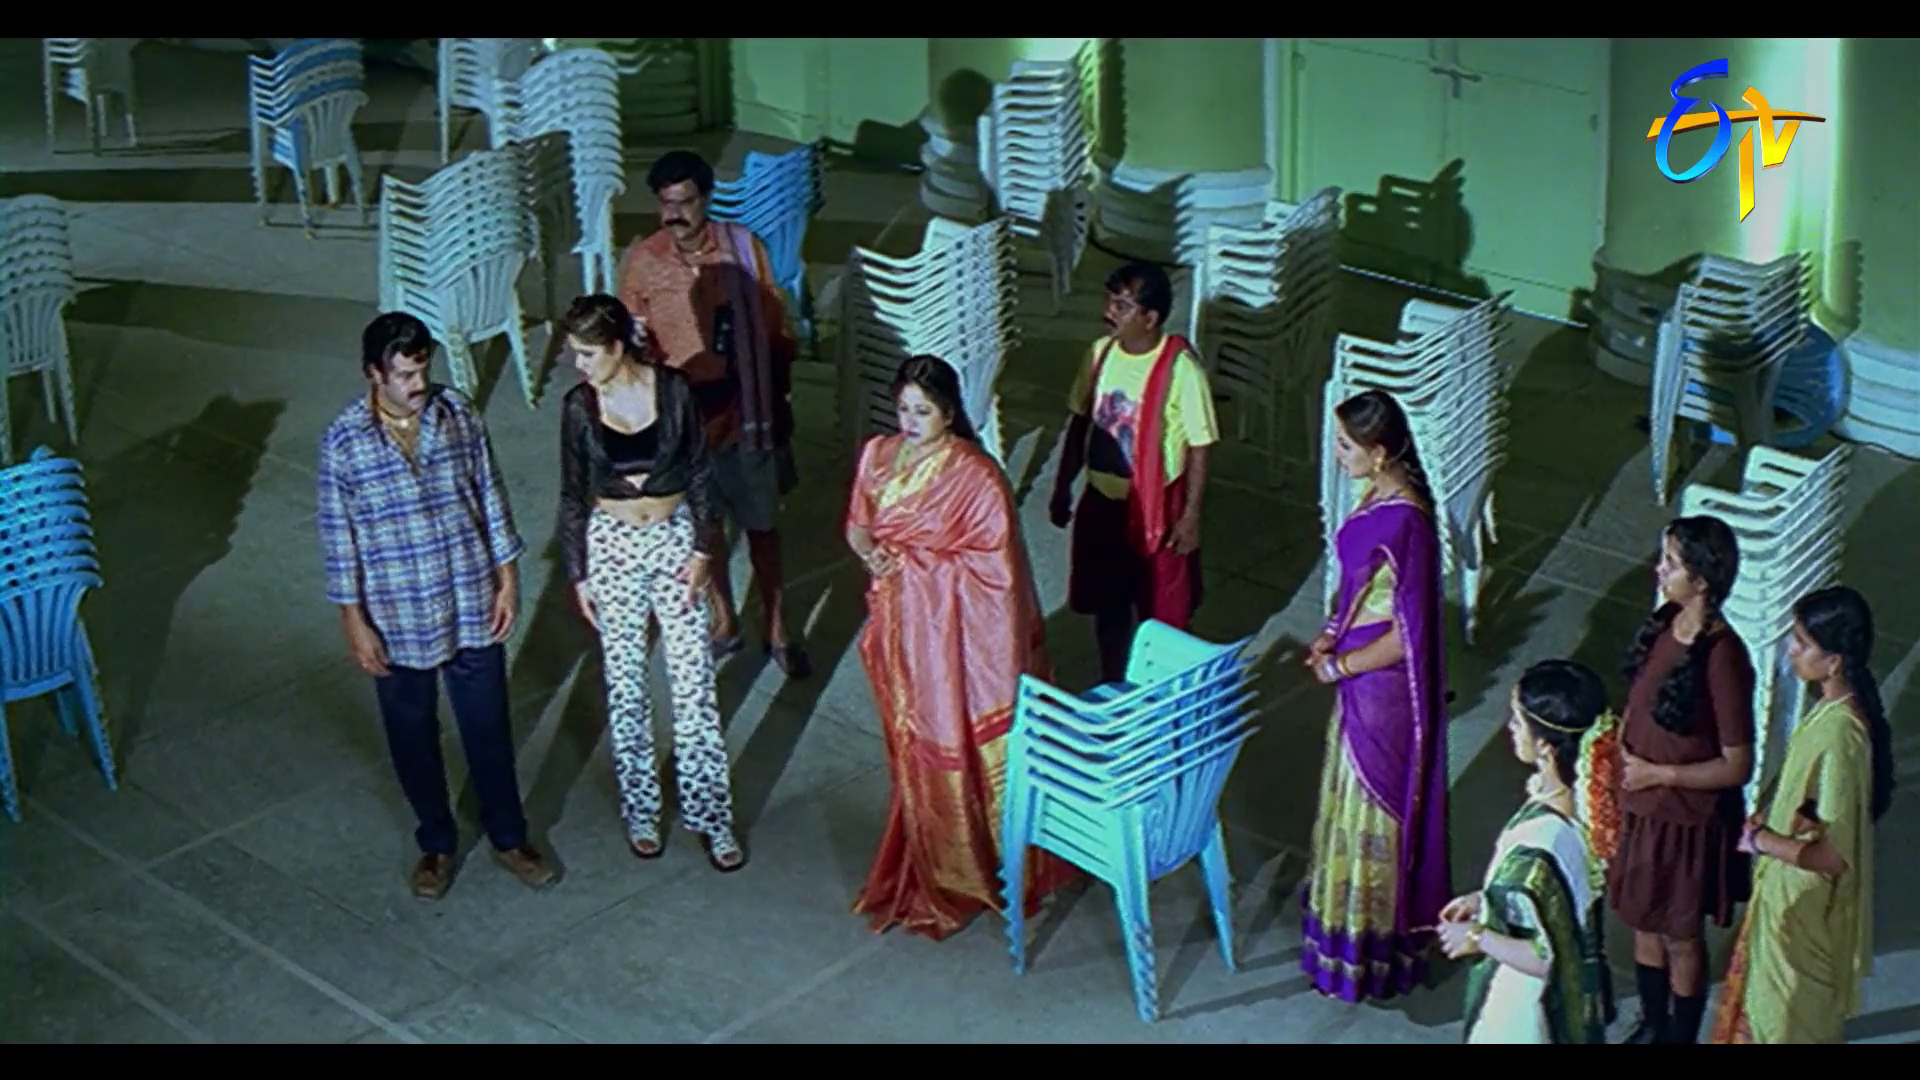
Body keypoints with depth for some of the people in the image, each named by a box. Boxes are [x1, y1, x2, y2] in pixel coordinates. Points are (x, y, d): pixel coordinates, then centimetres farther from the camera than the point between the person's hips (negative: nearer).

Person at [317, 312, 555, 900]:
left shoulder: (458, 412, -7)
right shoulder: (344, 441, -14)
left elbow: (490, 496, 2)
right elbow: (338, 534, -8)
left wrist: (508, 576, 2)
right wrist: (354, 620, -7)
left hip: (472, 605, 2)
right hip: (399, 619, -1)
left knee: (488, 726, 14)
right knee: (412, 735, 16)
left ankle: (509, 837, 33)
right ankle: (436, 842, 37)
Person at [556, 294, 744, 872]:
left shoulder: (672, 389, -10)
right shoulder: (579, 405, -7)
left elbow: (700, 473, -2)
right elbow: (573, 494, 1)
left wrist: (702, 549, -6)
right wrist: (577, 573, 0)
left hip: (675, 539, -1)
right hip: (613, 546, 1)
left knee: (694, 683, 1)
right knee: (625, 686, 9)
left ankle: (711, 814, 11)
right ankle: (641, 811, 24)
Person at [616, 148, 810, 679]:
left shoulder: (744, 247, -11)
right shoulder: (641, 260, -9)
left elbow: (775, 329, -1)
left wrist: (780, 400, 2)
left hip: (746, 414, -1)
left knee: (761, 523, 12)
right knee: (703, 523, 17)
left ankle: (777, 630, 27)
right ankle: (725, 621, 37)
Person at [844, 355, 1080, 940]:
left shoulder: (975, 475, -18)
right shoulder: (878, 456, 0)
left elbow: (995, 561, -17)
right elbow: (857, 524, 11)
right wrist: (870, 550, -10)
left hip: (954, 630, -6)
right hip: (900, 624, 6)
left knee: (965, 748, 4)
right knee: (914, 745, 17)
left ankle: (971, 868, 22)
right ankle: (927, 867, 34)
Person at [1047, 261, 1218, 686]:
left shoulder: (1181, 368, -20)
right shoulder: (1101, 352, -3)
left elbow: (1198, 448, -14)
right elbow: (1080, 422, 8)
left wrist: (1191, 515, -14)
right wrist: (1063, 487, 11)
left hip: (1156, 508, -5)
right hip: (1102, 501, 5)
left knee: (1161, 612, 10)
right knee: (1107, 602, 20)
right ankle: (1111, 685, 39)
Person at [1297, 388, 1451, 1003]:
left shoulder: (1404, 522, -29)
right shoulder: (1378, 496, 0)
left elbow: (1407, 635, -25)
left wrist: (1339, 665, -15)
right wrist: (1331, 633, 2)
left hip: (1382, 686, -9)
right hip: (1358, 677, 9)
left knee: (1372, 809, 6)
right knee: (1353, 799, 23)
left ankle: (1367, 952, 23)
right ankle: (1351, 921, 41)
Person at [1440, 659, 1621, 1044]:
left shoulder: (1535, 844, -36)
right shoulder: (1583, 799, -10)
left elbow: (1542, 957, -29)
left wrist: (1476, 936, -14)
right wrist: (1483, 900, 7)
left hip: (1528, 1012, -8)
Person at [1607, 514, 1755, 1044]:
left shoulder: (1722, 657, -27)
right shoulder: (1665, 623, -5)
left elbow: (1737, 766, -22)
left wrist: (1657, 773, -20)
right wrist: (1620, 757, 3)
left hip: (1688, 820, -7)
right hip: (1640, 808, 7)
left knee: (1680, 938, 14)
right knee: (1644, 926, 23)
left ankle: (1682, 1036, 35)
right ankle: (1653, 1026, 43)